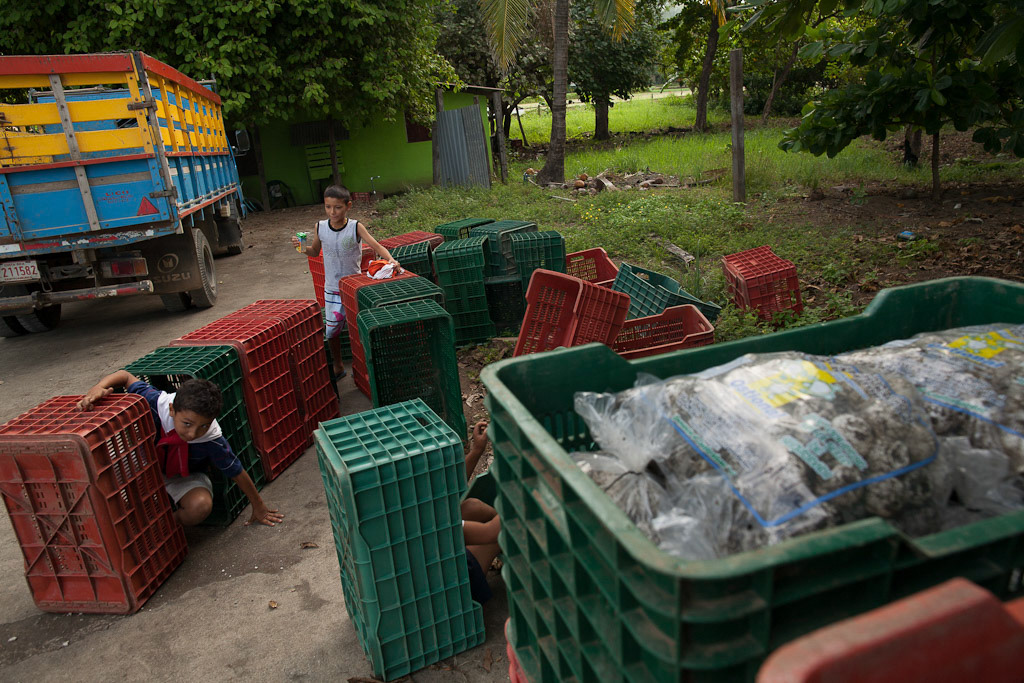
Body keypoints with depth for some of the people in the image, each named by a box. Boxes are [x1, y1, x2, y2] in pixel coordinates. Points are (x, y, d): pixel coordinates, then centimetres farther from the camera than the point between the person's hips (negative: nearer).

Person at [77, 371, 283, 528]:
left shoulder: (212, 441, -34)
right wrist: (98, 388, -38)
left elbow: (237, 473, -20)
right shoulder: (156, 402, -33)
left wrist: (258, 507, -8)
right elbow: (125, 376, -17)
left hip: (185, 479, -2)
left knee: (200, 505, -35)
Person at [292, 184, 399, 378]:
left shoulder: (356, 227, -13)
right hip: (332, 288, 3)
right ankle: (338, 367, 29)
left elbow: (376, 246, -19)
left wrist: (390, 259, -38)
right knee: (331, 330, 7)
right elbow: (315, 251, 12)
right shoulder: (320, 227, -3)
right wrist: (302, 247, -9)